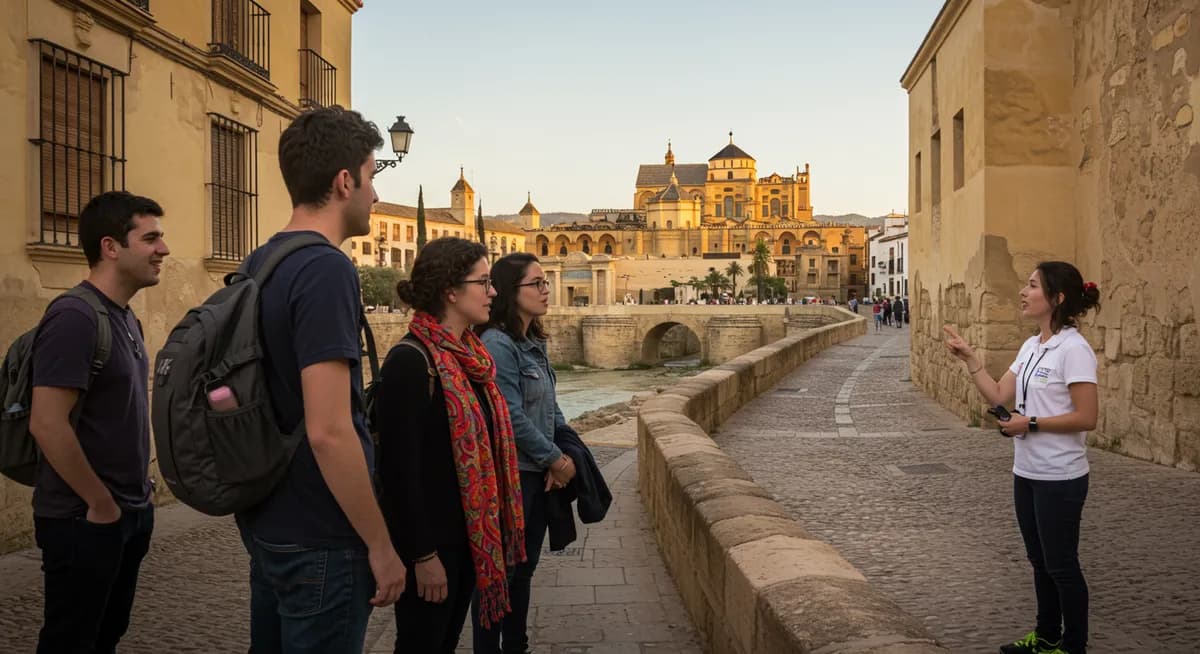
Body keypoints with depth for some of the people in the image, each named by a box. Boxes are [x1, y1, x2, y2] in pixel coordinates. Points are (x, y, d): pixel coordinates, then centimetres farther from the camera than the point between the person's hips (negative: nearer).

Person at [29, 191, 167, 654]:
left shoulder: (125, 317, 9)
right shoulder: (75, 317, -19)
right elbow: (46, 424, -25)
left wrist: (136, 499, 12)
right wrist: (100, 504, -17)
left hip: (130, 514, 9)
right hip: (84, 521, -8)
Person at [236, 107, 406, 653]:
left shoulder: (257, 264, 6)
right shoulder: (327, 269, -21)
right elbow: (328, 431, -26)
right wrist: (380, 543, -16)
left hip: (266, 519, 9)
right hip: (319, 537, -9)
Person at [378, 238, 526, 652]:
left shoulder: (469, 354, 7)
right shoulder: (410, 360, -19)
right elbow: (399, 466, -21)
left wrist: (495, 528, 13)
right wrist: (422, 554, -19)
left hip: (470, 533, 8)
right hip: (431, 540, -8)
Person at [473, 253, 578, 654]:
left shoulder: (535, 343, 9)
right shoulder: (497, 344, -17)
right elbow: (511, 418, -21)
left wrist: (561, 456, -2)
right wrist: (556, 460, -12)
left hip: (538, 472, 9)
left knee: (524, 566, 18)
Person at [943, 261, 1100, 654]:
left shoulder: (1073, 349, -17)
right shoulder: (1031, 346, 9)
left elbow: (1086, 417, -20)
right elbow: (998, 397, 6)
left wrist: (1031, 423, -19)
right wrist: (969, 359, 1)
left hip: (1059, 478, -8)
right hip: (1027, 472, 8)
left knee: (1061, 565, 4)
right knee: (1040, 561, 19)